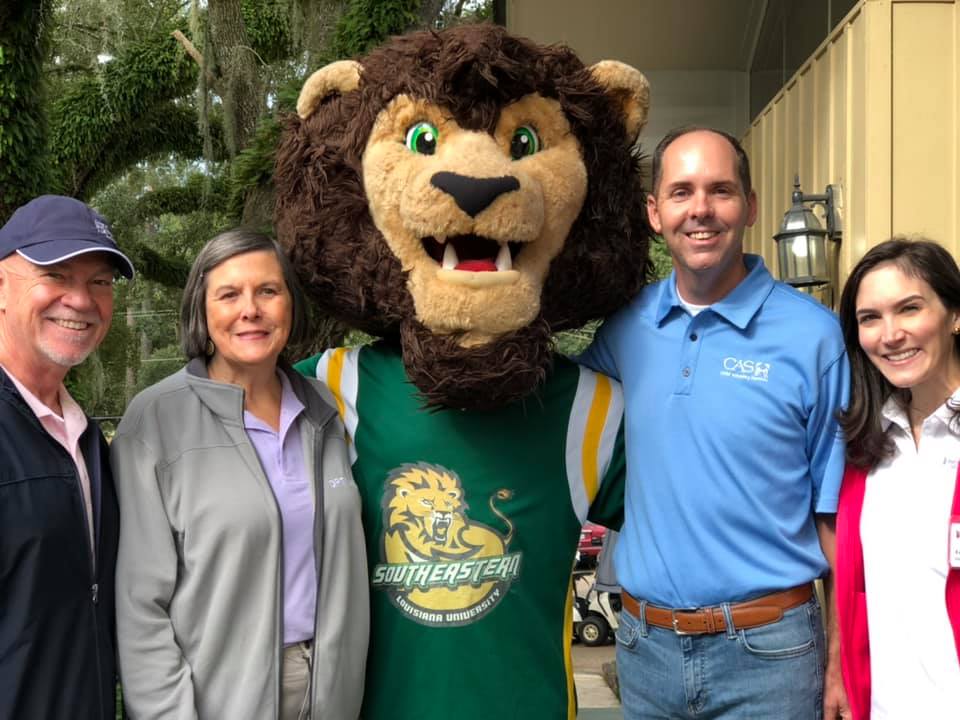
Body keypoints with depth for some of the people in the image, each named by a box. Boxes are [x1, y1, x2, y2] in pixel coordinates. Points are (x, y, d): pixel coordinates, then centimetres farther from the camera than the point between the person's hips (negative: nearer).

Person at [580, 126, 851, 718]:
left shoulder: (812, 334, -9)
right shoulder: (624, 325, 0)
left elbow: (835, 511, -5)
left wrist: (842, 658, -4)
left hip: (767, 647, -3)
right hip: (645, 645, 3)